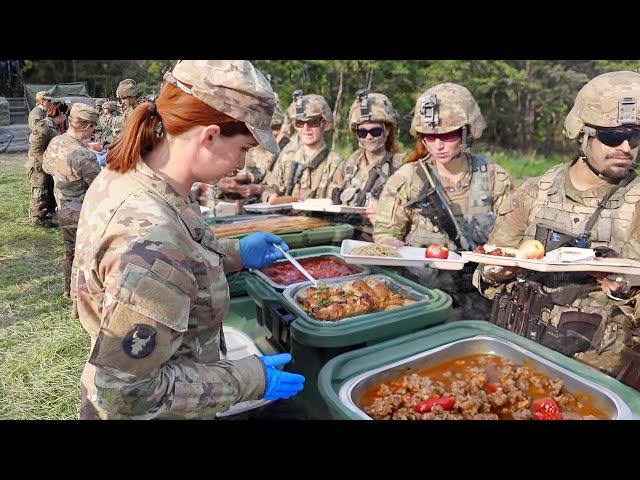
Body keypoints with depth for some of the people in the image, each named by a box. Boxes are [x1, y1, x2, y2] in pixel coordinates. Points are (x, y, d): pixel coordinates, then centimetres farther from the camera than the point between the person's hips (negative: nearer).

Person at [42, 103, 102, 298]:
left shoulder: (54, 142, -3)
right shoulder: (83, 156, -30)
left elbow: (46, 167, 16)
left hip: (64, 210, 8)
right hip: (83, 215, -8)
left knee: (71, 251, 24)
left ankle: (70, 288, 40)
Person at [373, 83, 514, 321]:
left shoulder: (495, 179, 5)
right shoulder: (406, 178, 1)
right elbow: (385, 233, 5)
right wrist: (400, 250, -16)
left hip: (477, 295, 1)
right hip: (419, 293, 0)